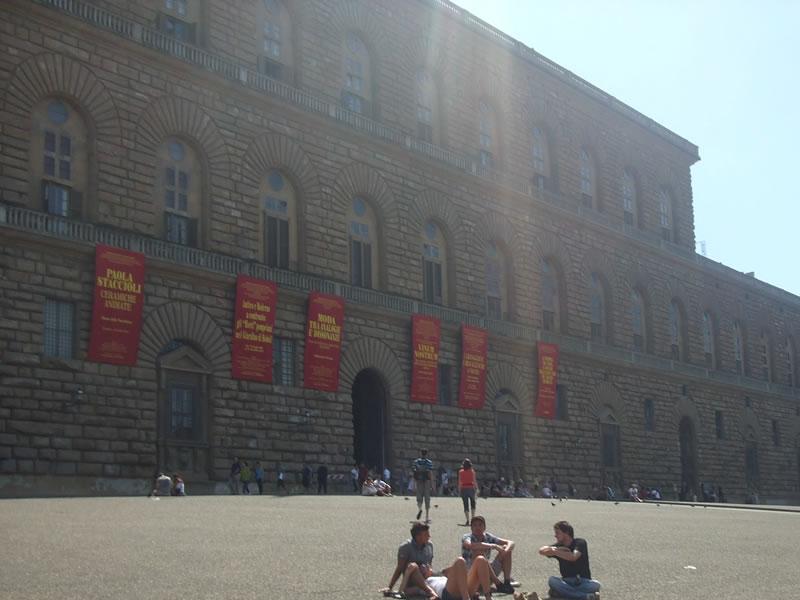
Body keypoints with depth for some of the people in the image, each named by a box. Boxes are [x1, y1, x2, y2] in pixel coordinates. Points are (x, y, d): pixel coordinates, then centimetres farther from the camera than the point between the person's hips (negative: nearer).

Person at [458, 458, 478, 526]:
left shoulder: (461, 472, -1)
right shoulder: (472, 471, -3)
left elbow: (459, 482, -1)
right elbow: (474, 481, -4)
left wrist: (459, 491, 4)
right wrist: (476, 488, 3)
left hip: (463, 489, 0)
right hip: (471, 488, 0)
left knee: (466, 505, 3)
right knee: (472, 503, 16)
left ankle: (467, 520, -3)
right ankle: (473, 517, 7)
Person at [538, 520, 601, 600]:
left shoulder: (580, 542, -5)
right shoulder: (559, 546, 6)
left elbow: (573, 557, -24)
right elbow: (541, 551, -9)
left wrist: (555, 551, -13)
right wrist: (558, 549, -18)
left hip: (583, 582, -3)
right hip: (566, 581, 3)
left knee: (596, 585, -31)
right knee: (551, 580, -27)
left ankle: (559, 592, -29)